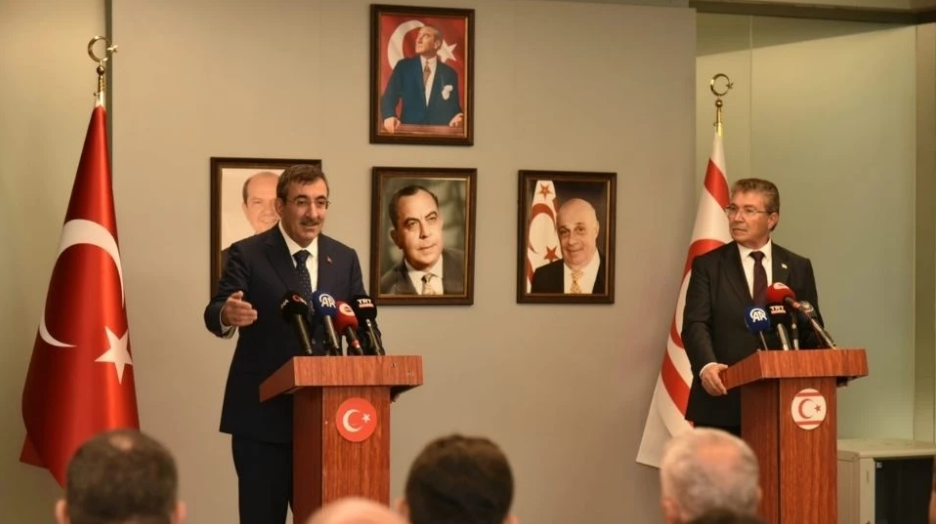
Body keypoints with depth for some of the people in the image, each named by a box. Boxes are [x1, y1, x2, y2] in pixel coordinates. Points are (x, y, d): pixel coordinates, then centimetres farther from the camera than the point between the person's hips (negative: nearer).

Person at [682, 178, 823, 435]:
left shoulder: (798, 268, 11)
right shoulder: (708, 265, 5)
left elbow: (811, 333, 12)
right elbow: (696, 324, -6)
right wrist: (707, 366, -26)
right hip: (721, 405, -2)